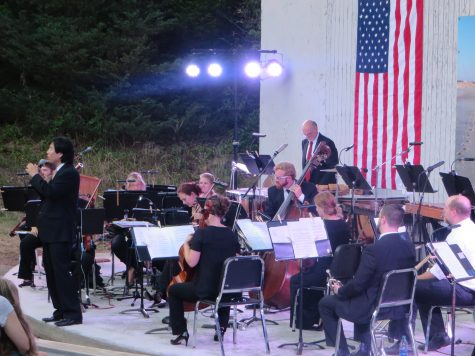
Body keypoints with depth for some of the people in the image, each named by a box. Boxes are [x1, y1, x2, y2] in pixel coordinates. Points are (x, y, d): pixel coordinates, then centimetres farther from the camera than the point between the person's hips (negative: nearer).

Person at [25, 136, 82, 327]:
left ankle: (72, 313, -4)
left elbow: (50, 192, -26)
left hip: (61, 232, -10)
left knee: (62, 271, -8)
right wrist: (35, 176, 6)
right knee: (51, 272, 12)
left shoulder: (69, 173, -15)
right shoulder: (59, 172, 16)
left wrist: (35, 175, -15)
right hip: (51, 232, 10)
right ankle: (61, 310, 19)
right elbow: (46, 194, 16)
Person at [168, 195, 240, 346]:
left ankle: (181, 332, 16)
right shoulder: (232, 235, 2)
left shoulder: (201, 233, -14)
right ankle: (221, 328, 28)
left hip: (204, 290, -5)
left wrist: (186, 244, 1)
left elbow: (191, 262, -15)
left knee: (173, 290, 22)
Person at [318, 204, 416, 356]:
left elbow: (358, 285, -21)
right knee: (363, 294, 36)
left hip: (375, 307, -7)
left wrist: (340, 291, 2)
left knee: (325, 303, 14)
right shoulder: (408, 245, -4)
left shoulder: (375, 249, -25)